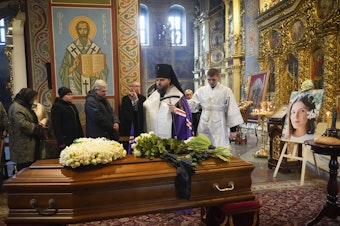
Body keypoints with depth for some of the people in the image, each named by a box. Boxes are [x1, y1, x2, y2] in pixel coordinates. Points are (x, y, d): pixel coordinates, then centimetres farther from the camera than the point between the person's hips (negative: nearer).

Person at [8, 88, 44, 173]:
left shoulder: (25, 106, 18)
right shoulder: (16, 108, -13)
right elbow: (23, 124, -24)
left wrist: (39, 125, 8)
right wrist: (39, 128, -13)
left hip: (29, 144, 10)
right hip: (23, 147, -10)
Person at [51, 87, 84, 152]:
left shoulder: (72, 106, 17)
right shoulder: (57, 107, -6)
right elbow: (56, 126, -13)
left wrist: (81, 136, 16)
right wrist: (61, 141, -18)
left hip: (76, 138, 7)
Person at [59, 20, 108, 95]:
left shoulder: (96, 49, 1)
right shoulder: (71, 49, 1)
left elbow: (104, 70, 3)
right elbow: (63, 71, 3)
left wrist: (97, 74, -16)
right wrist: (73, 67, -16)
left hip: (93, 85, 1)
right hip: (76, 86, 0)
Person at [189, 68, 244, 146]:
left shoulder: (226, 91, -3)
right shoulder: (201, 90, 6)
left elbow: (232, 110, -3)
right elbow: (192, 106, 7)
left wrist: (233, 129, -3)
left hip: (219, 127, -3)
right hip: (204, 126, 3)